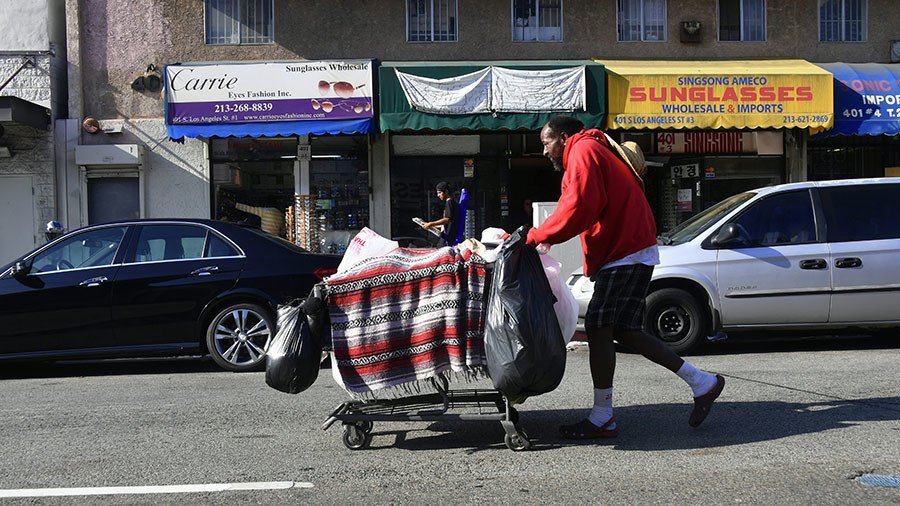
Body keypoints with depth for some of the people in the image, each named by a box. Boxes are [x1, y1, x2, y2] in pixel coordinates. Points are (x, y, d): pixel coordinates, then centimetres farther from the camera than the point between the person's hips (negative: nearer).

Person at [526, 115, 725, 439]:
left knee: (597, 329, -9)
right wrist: (545, 235, 9)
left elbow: (579, 207, -22)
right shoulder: (594, 151, 26)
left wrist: (539, 236, -16)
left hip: (627, 255, -10)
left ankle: (602, 418, -4)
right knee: (624, 331, 12)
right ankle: (702, 383, 17)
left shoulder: (583, 150, -8)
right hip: (632, 252, 10)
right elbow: (577, 208, 20)